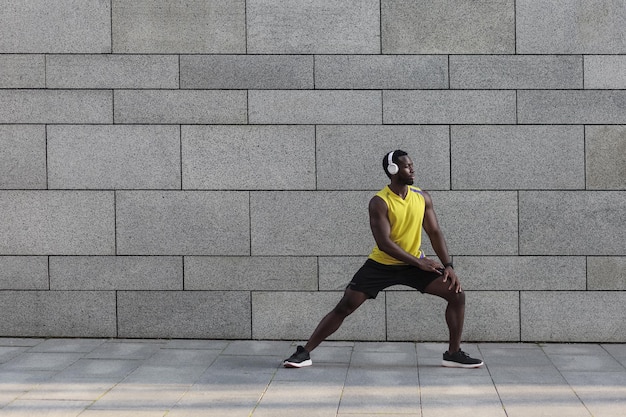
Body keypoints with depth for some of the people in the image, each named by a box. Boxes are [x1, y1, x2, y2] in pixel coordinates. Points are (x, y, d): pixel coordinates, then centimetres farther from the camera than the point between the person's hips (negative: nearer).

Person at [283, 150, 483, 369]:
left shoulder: (422, 197, -3)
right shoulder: (379, 202, -19)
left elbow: (435, 232, 1)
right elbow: (384, 243, -25)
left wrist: (448, 265, -11)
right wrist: (419, 262, -26)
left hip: (414, 264, 4)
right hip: (381, 264, -4)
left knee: (456, 293, -9)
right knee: (344, 307, -8)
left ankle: (453, 354, 3)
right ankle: (304, 352, 2)